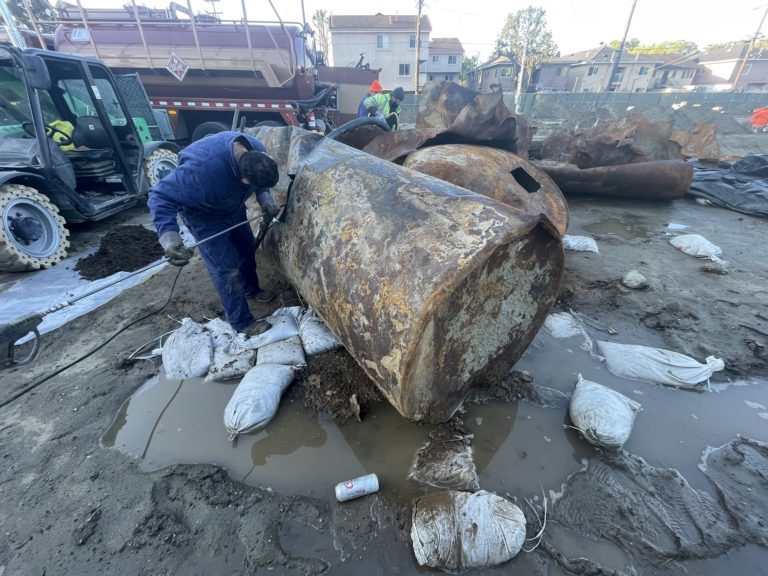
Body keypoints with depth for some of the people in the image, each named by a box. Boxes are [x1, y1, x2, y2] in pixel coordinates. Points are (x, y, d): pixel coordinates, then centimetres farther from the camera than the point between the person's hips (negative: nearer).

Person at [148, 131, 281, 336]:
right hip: (204, 214, -6)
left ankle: (251, 289, 45)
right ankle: (242, 322, 7)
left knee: (248, 249, 18)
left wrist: (265, 199, -21)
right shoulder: (202, 169, -43)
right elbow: (161, 196, -36)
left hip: (233, 207, 7)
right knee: (226, 268, -8)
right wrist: (169, 235, -50)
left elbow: (262, 182, -2)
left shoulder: (256, 149, -23)